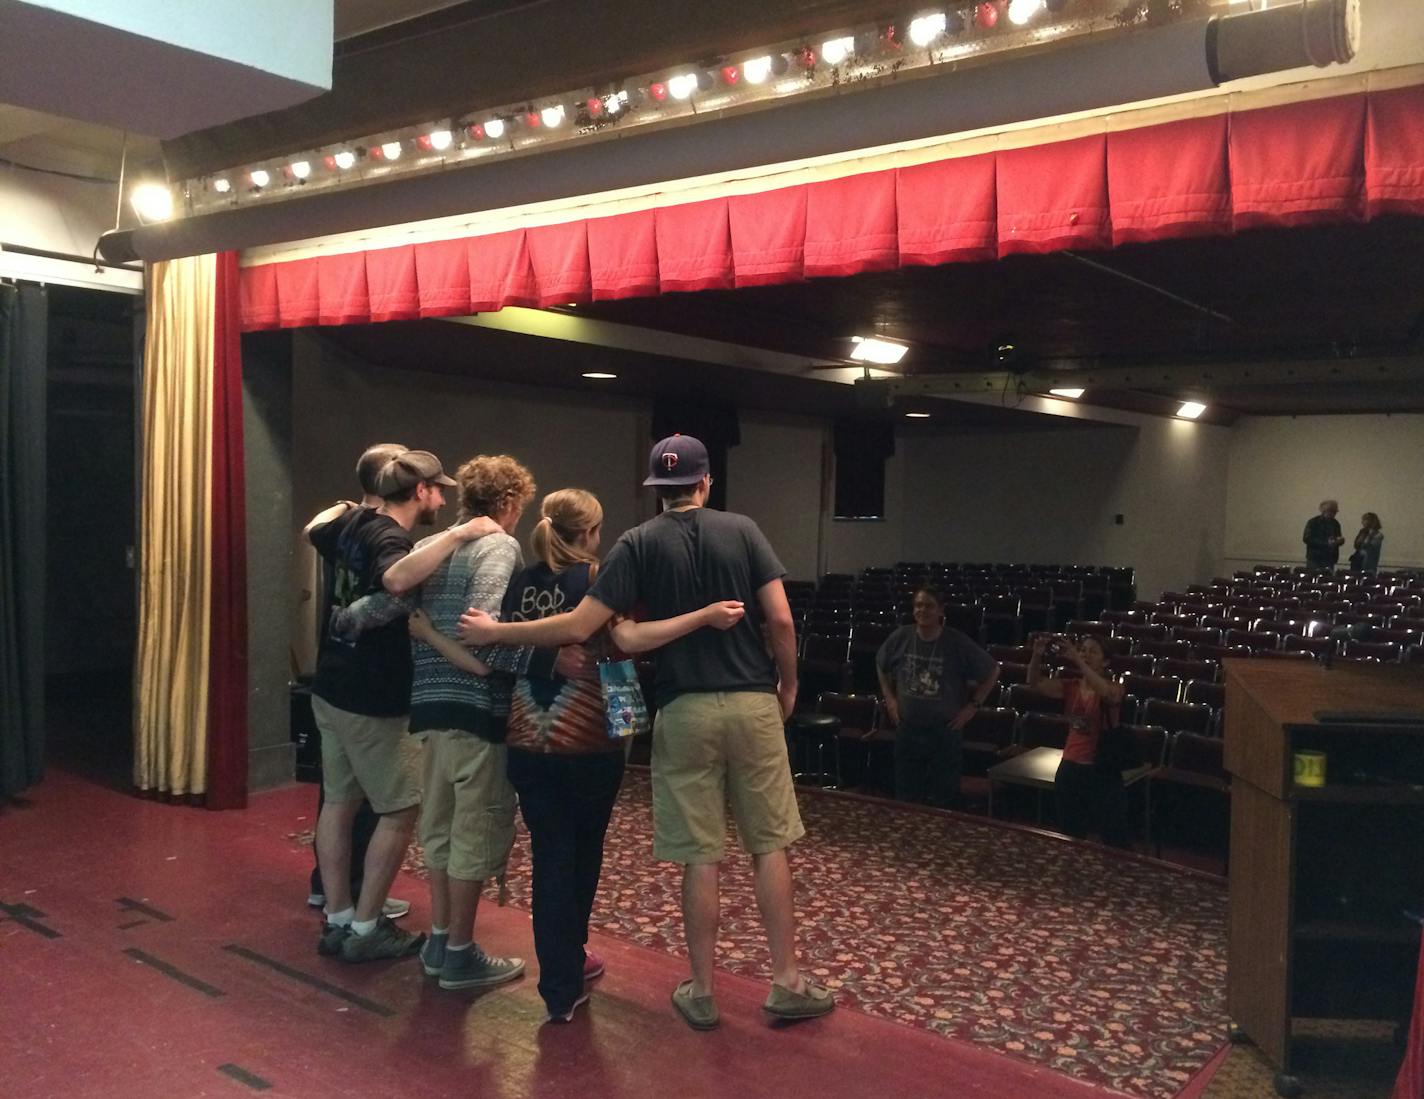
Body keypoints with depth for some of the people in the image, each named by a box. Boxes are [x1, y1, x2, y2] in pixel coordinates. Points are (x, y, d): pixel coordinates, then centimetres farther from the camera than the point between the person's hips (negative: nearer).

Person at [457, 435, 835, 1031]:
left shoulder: (638, 544, -2)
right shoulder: (742, 530, 2)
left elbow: (579, 627, -10)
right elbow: (780, 619, -4)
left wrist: (493, 631, 0)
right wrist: (788, 684, 11)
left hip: (685, 710, -1)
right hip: (752, 703, 1)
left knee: (699, 856, 7)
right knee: (770, 844, 11)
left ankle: (701, 992, 17)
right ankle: (787, 982, 17)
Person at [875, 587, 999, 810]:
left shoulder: (957, 643, -12)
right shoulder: (900, 638, -4)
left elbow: (992, 671, -1)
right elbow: (881, 665, 16)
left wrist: (973, 706, -4)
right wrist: (889, 698, 9)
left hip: (945, 731, -3)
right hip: (907, 729, 3)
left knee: (944, 799, 6)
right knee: (906, 795, 13)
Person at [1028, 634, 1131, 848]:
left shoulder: (1114, 689, -10)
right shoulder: (1070, 687, 2)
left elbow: (1105, 693, -35)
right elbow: (1035, 682, -11)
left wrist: (1077, 660, -41)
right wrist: (1037, 655, -30)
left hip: (1103, 771, -5)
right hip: (1070, 769, 5)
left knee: (1114, 839, 3)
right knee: (1070, 835, 19)